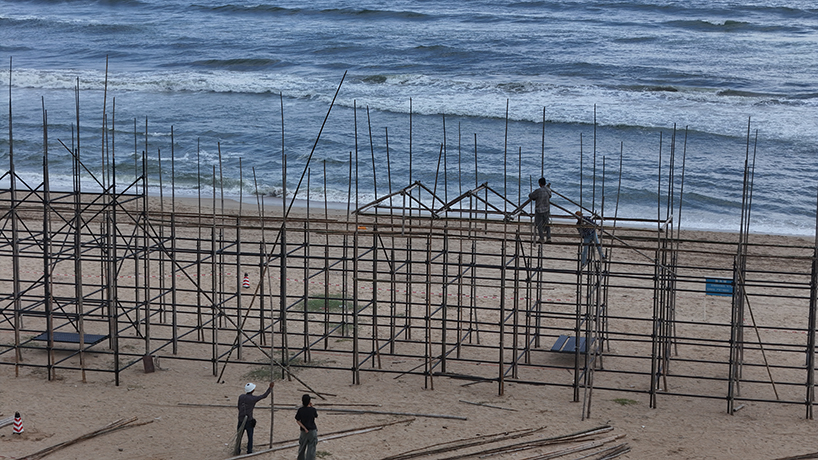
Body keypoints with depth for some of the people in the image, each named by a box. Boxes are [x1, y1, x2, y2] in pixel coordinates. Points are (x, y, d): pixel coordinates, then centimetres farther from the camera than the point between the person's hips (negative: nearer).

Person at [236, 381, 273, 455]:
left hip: (241, 420, 3)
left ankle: (237, 451, 16)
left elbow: (239, 407, 7)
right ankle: (249, 451, 15)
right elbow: (264, 395, 0)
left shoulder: (241, 397, -3)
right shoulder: (253, 398, -12)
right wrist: (270, 387, 8)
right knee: (250, 437, 11)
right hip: (249, 421, -3)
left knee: (239, 436, 13)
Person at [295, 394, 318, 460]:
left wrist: (305, 428, -7)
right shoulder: (313, 409, -11)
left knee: (302, 448, 20)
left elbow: (297, 420, -7)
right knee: (311, 448, 2)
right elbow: (316, 416, 10)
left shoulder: (300, 410, -8)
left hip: (304, 432, 2)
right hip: (313, 431, -2)